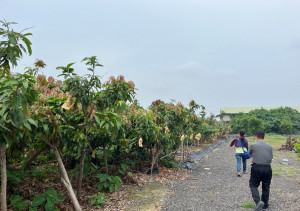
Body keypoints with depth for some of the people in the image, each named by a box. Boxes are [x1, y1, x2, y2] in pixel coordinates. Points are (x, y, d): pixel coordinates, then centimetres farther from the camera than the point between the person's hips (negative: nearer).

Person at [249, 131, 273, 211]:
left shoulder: (253, 145, -2)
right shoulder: (269, 147, 8)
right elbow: (270, 159, 10)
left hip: (256, 168, -3)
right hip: (267, 168, 3)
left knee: (253, 185, 10)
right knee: (266, 187, 15)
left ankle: (258, 201, -11)